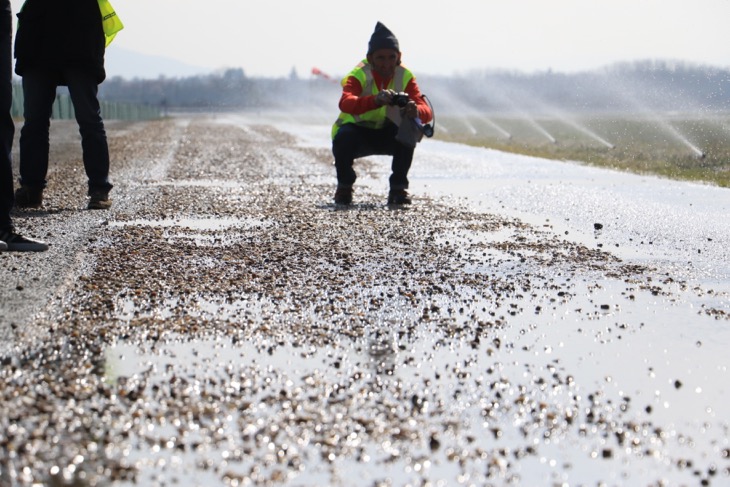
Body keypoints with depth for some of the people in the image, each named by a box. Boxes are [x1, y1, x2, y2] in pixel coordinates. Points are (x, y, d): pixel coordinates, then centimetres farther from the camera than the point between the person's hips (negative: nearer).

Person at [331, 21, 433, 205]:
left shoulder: (405, 77, -13)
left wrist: (416, 111, -51)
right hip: (357, 131, -2)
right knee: (343, 138, -35)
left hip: (388, 134, 2)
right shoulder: (359, 75, -22)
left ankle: (398, 187, -11)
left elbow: (426, 112, -25)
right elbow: (345, 103, -44)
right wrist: (376, 100, -62)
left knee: (409, 131, -30)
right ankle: (344, 186, -4)